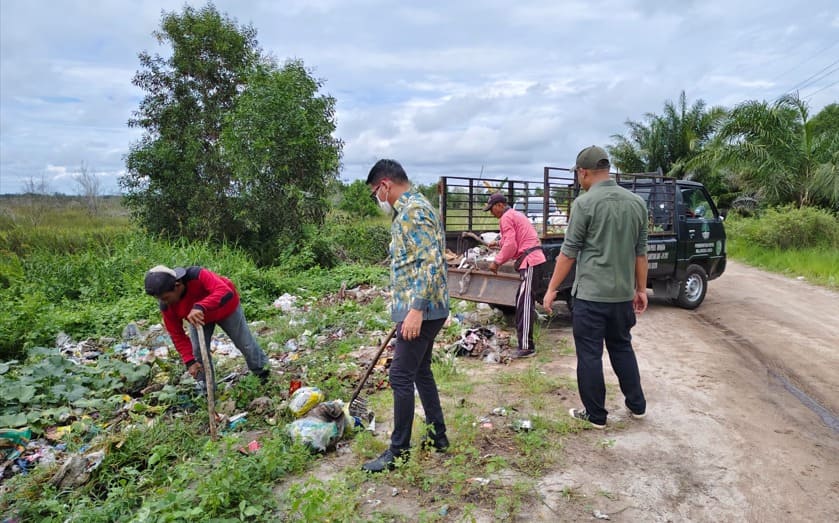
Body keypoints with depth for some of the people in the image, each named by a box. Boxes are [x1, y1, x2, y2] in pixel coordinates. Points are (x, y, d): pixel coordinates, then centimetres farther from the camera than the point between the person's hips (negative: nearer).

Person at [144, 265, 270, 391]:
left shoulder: (197, 276, -44)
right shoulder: (166, 306, -28)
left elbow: (225, 292, -56)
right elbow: (177, 335, -19)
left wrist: (200, 307, -69)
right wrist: (189, 361, -25)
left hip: (225, 308, -3)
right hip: (198, 318, 3)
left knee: (244, 342, 10)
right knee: (198, 352, -5)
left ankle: (262, 372, 34)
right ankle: (206, 390, 15)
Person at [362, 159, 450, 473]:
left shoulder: (413, 210, -15)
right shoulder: (411, 208, 17)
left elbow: (431, 262, -24)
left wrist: (416, 309, -27)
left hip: (422, 310, -10)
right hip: (421, 308, 10)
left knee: (401, 376, -3)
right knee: (420, 371, 17)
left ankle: (399, 452, 9)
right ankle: (438, 436, 28)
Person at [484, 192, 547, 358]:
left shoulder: (506, 218, -8)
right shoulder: (515, 214, 23)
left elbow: (511, 246, -15)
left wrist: (497, 262, -6)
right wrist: (498, 243, 25)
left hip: (530, 261, -10)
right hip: (533, 259, 10)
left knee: (524, 303, -12)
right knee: (522, 300, 16)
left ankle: (526, 347, -14)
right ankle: (522, 335, 24)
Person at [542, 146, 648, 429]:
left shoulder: (585, 203, -12)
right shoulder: (637, 202, 6)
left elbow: (569, 252, -10)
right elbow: (640, 251, 11)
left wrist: (551, 289, -2)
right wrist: (641, 289, 19)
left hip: (590, 294, -6)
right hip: (623, 293, 6)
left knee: (590, 354, 5)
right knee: (622, 348, 22)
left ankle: (596, 415, 15)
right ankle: (637, 405, 31)